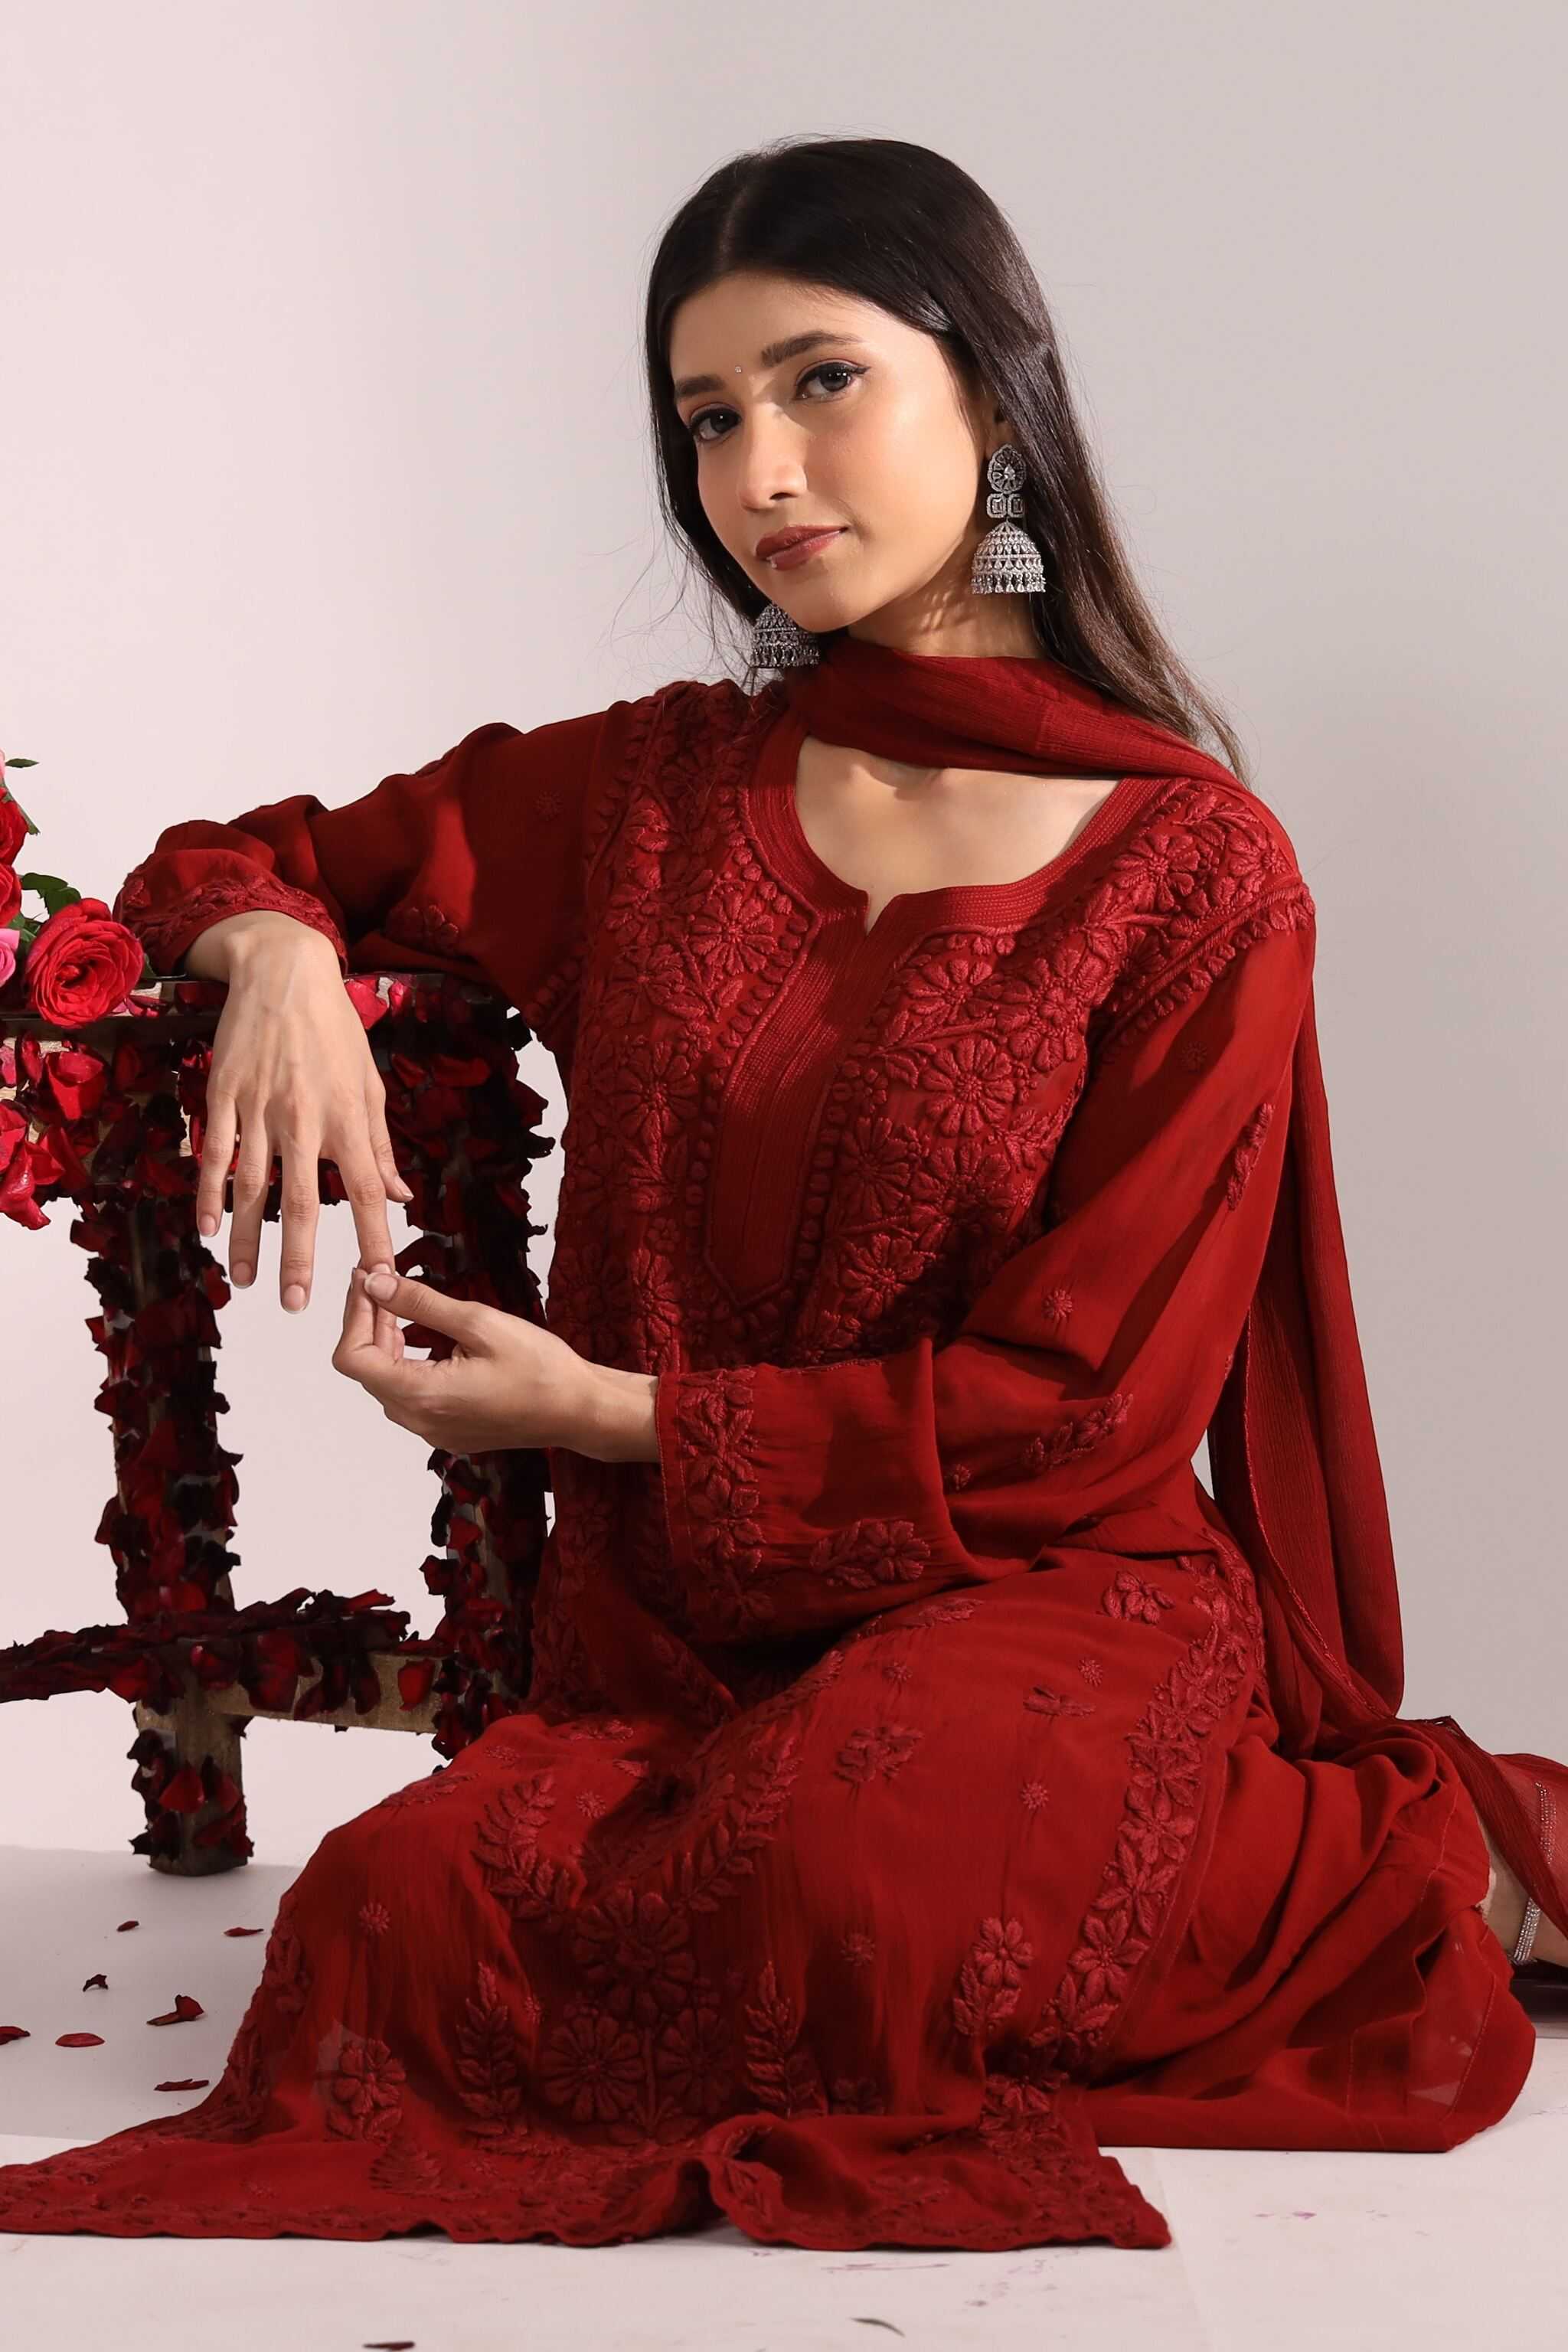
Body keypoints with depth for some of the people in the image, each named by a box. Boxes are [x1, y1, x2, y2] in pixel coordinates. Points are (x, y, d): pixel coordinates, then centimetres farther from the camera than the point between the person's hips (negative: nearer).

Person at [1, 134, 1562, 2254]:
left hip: (1052, 1603, -5)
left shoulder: (1194, 873, -4)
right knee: (406, 1907, -25)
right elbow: (246, 860, 20)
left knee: (838, 1855, -37)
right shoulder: (654, 789, 9)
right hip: (673, 1642, 6)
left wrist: (614, 1414, -10)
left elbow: (1075, 1404, -6)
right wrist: (278, 952, -5)